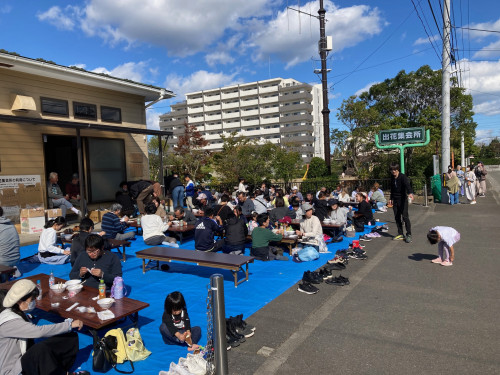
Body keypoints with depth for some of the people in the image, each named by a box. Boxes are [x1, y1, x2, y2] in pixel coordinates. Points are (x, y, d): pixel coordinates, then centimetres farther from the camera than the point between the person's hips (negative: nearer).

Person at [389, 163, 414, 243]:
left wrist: (410, 193, -50)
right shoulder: (392, 178, 8)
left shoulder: (403, 177, -13)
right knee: (397, 217, 7)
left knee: (405, 216, -9)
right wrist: (391, 198, 21)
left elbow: (407, 185, -31)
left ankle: (409, 235, -2)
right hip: (395, 200, 6)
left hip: (403, 199, -6)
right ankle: (400, 234, 16)